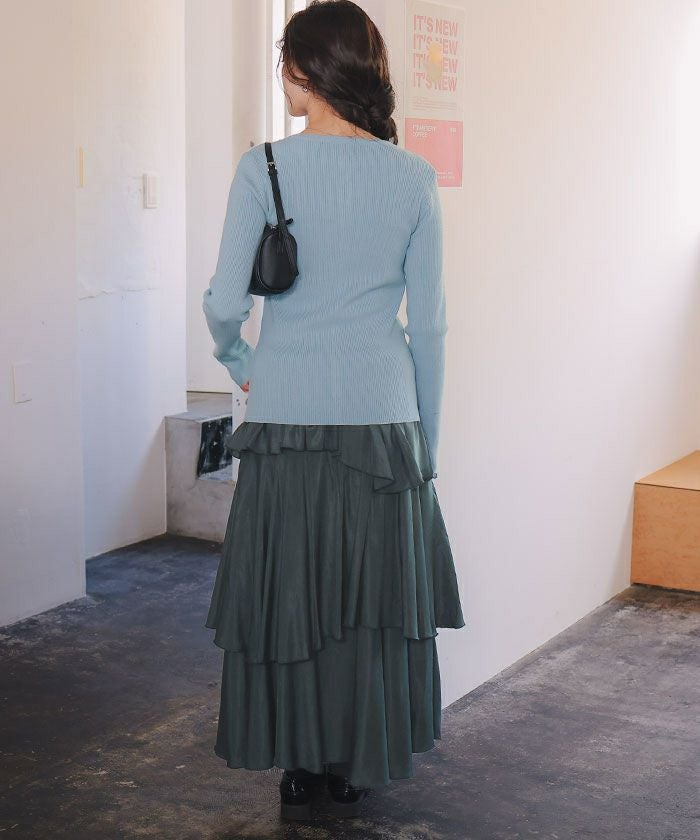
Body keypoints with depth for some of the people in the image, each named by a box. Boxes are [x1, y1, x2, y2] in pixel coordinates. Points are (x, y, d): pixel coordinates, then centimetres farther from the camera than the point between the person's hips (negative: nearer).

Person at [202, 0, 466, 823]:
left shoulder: (264, 168, -7)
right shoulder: (413, 177, -1)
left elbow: (224, 302, -10)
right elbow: (429, 324, 1)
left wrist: (238, 362, 13)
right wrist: (427, 440, 10)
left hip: (286, 415, -1)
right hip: (381, 415, 2)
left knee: (286, 592, 11)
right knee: (372, 595, 13)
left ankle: (301, 767, 22)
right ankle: (355, 767, 25)